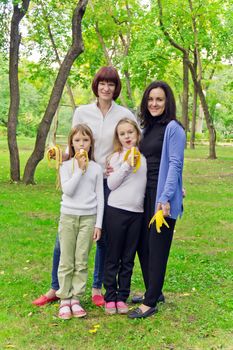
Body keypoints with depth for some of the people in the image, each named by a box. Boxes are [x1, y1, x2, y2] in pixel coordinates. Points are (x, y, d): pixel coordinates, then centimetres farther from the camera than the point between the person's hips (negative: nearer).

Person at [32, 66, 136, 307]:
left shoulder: (125, 115, 1)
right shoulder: (82, 112, 4)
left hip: (109, 182, -1)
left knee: (104, 237, 7)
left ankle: (97, 288, 24)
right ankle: (55, 289, 18)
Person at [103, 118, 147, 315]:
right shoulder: (116, 157, 1)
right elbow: (111, 184, -7)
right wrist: (127, 165, -14)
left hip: (137, 212, 2)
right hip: (116, 210, -2)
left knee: (128, 258, 9)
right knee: (113, 257, 4)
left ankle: (122, 297, 19)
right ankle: (110, 297, 14)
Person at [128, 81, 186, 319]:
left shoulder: (173, 128, -8)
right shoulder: (147, 128, 15)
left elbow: (175, 164, -14)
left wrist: (166, 198, -21)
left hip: (162, 196, -8)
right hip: (145, 194, 8)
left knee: (157, 248, -2)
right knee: (142, 245, 12)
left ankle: (150, 303, 6)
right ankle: (153, 292, 28)